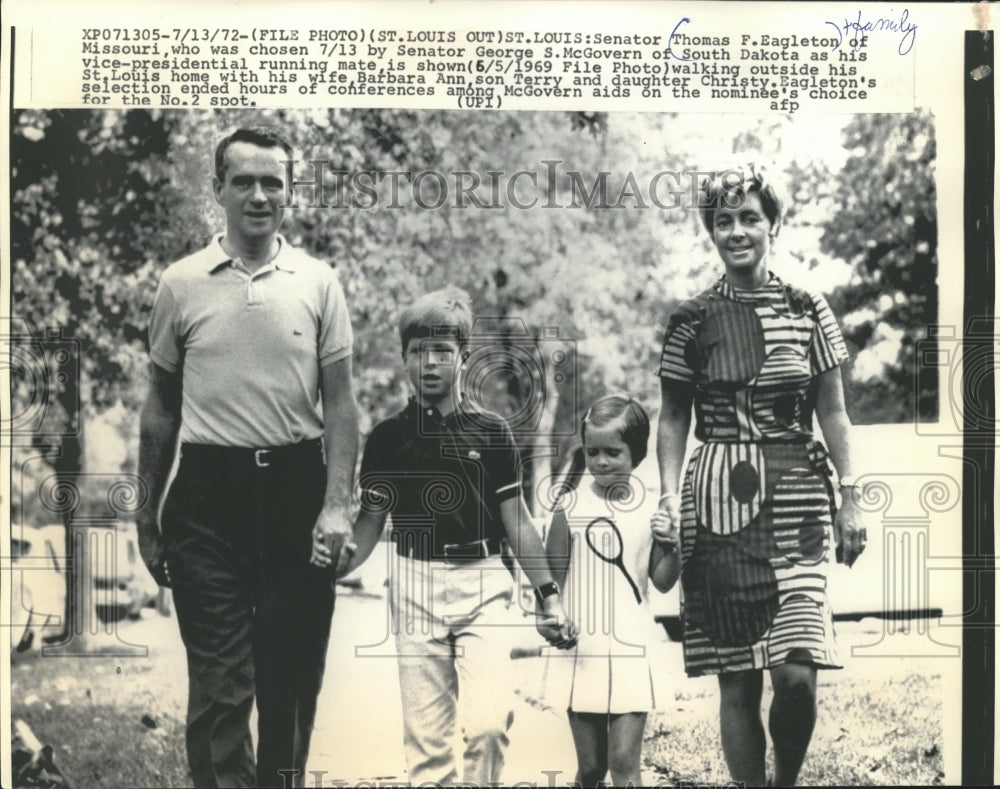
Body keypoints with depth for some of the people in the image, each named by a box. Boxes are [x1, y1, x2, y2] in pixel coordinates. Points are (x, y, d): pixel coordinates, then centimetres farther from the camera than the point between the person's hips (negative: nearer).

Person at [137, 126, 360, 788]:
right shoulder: (181, 284, 5)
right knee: (220, 681, -3)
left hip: (298, 487, 1)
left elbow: (339, 403, 3)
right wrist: (149, 518, 9)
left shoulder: (318, 282, 4)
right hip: (208, 491, -1)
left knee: (294, 677, 9)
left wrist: (337, 506, -8)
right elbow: (160, 408, 11)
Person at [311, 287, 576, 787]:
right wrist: (339, 561, -11)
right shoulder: (387, 437, 5)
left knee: (490, 721, -12)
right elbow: (371, 520, 9)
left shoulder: (492, 432, 3)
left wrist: (549, 595, 3)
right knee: (425, 732, 3)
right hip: (416, 585, 1)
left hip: (483, 584, -1)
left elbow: (517, 523, 7)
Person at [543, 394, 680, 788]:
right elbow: (553, 576, -3)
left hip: (631, 648, 0)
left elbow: (663, 582, 4)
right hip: (581, 647, 0)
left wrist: (672, 547, -9)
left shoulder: (651, 507, -1)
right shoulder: (574, 501, -4)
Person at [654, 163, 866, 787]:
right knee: (737, 682, 2)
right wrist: (668, 497, -2)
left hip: (796, 499, 0)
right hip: (717, 502, 1)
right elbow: (674, 420, 9)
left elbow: (833, 415, 9)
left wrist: (850, 498, 3)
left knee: (797, 672, -12)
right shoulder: (692, 321, 6)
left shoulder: (808, 310, 7)